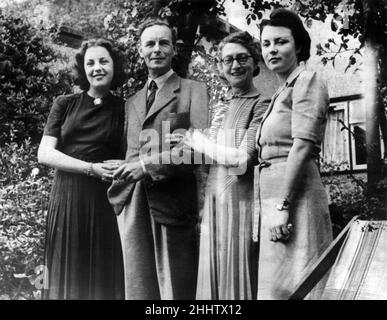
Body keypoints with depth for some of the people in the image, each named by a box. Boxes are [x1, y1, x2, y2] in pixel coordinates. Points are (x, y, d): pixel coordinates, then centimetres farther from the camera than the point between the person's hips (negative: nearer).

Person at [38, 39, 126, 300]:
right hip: (67, 201, 1)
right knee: (68, 277, 7)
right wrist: (91, 168, -12)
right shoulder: (65, 104, 8)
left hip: (107, 202, -1)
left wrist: (125, 169, -15)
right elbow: (44, 153, -1)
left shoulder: (124, 109, 6)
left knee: (105, 277, 3)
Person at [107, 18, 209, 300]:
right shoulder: (132, 103, 23)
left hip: (173, 200, -5)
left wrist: (149, 165, -13)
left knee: (175, 289, -1)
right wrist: (123, 174, 6)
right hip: (133, 204, 5)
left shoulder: (193, 91, 5)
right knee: (138, 287, 6)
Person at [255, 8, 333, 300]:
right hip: (274, 197, 9)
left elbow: (303, 146, -15)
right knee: (276, 285, 10)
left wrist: (282, 205, -21)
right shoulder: (282, 93, 22)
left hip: (293, 196, -9)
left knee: (289, 288, -8)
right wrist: (269, 206, 15)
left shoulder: (306, 80, -4)